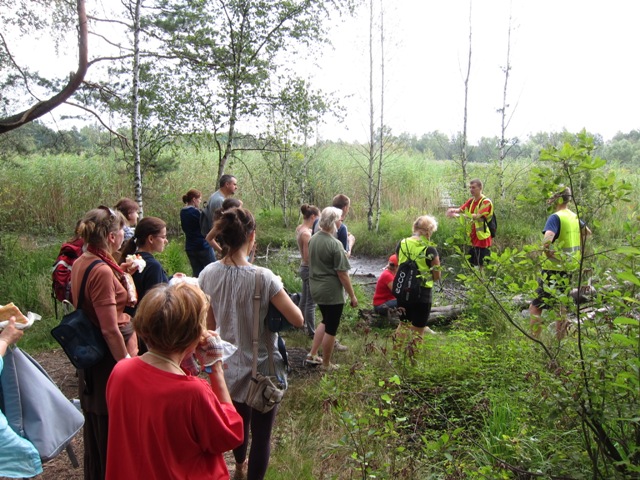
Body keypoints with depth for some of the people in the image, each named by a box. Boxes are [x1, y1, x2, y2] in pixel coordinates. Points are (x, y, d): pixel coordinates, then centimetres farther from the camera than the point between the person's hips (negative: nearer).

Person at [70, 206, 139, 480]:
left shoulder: (80, 263, 3)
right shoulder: (103, 271, -25)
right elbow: (110, 329, -26)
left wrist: (122, 274, 8)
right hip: (111, 356, -10)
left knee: (95, 425, 24)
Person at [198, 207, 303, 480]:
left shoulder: (208, 274, -9)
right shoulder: (263, 277, -24)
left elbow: (209, 326, 1)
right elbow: (298, 320, -20)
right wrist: (280, 298, -3)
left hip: (229, 367, 6)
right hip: (262, 369, -6)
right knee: (261, 434, 12)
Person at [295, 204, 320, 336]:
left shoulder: (299, 228, 5)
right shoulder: (306, 233, -23)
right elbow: (307, 258, -22)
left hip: (304, 268, 10)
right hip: (310, 269, -10)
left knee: (304, 299, 23)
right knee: (311, 303, 1)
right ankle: (311, 332, 10)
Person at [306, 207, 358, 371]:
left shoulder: (313, 239, 3)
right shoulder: (335, 244, -21)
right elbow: (342, 274, -19)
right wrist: (352, 295, -11)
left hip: (316, 288, 8)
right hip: (332, 291, -8)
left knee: (326, 322, 25)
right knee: (331, 328, 7)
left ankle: (312, 355, 26)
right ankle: (326, 365, 20)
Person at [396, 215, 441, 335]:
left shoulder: (402, 244, -3)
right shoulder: (430, 250, -16)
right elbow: (437, 276, -7)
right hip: (422, 293, -4)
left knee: (403, 324, 25)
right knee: (418, 331, 12)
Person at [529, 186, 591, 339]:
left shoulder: (556, 217, -16)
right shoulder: (574, 217, 9)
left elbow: (547, 240, -33)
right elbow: (588, 232, 30)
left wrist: (549, 254, -17)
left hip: (554, 271, -8)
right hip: (569, 269, 8)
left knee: (535, 308, -3)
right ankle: (560, 341, 25)